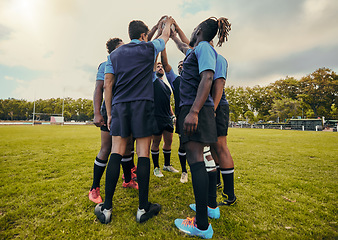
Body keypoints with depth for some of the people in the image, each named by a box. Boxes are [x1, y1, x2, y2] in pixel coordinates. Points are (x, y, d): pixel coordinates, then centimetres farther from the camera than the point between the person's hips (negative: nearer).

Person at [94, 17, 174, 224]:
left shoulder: (115, 54, 18)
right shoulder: (149, 49, 11)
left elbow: (107, 85, 11)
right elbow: (165, 36, 32)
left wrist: (109, 113, 13)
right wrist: (168, 23, 53)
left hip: (119, 105, 3)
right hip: (143, 104, -3)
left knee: (116, 151, 3)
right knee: (143, 153, -2)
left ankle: (107, 208, 6)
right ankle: (143, 208, 5)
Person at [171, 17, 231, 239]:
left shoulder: (204, 47, -2)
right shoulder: (195, 51, 26)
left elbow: (207, 79, -17)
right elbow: (183, 46, 49)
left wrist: (193, 111, -27)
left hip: (196, 108, -10)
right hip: (192, 108, 10)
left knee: (195, 157, -12)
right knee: (196, 157, 12)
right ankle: (209, 205, 24)